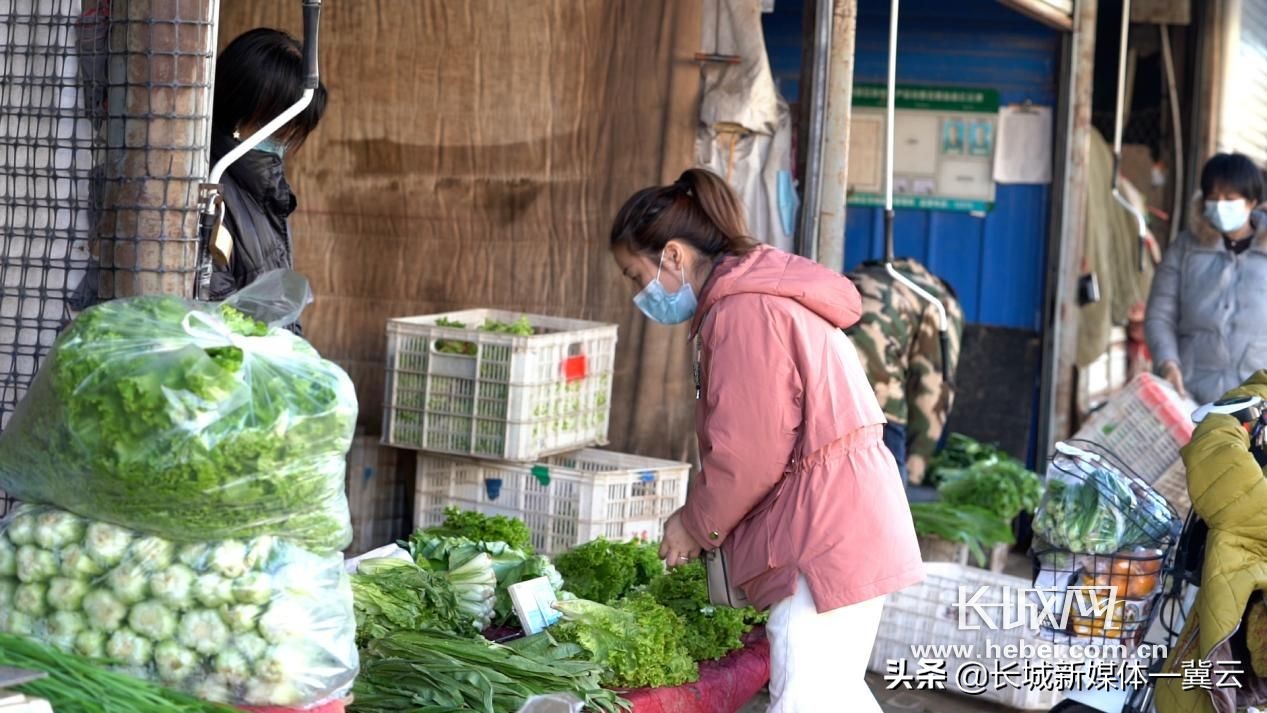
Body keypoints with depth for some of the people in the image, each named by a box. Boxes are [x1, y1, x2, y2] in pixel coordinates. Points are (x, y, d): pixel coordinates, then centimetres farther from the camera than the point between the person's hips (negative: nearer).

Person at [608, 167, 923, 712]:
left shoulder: (742, 313, -16)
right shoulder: (765, 294, 17)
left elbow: (749, 456, -19)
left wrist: (695, 525, -3)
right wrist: (706, 522, 12)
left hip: (825, 536, -11)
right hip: (843, 525, 11)